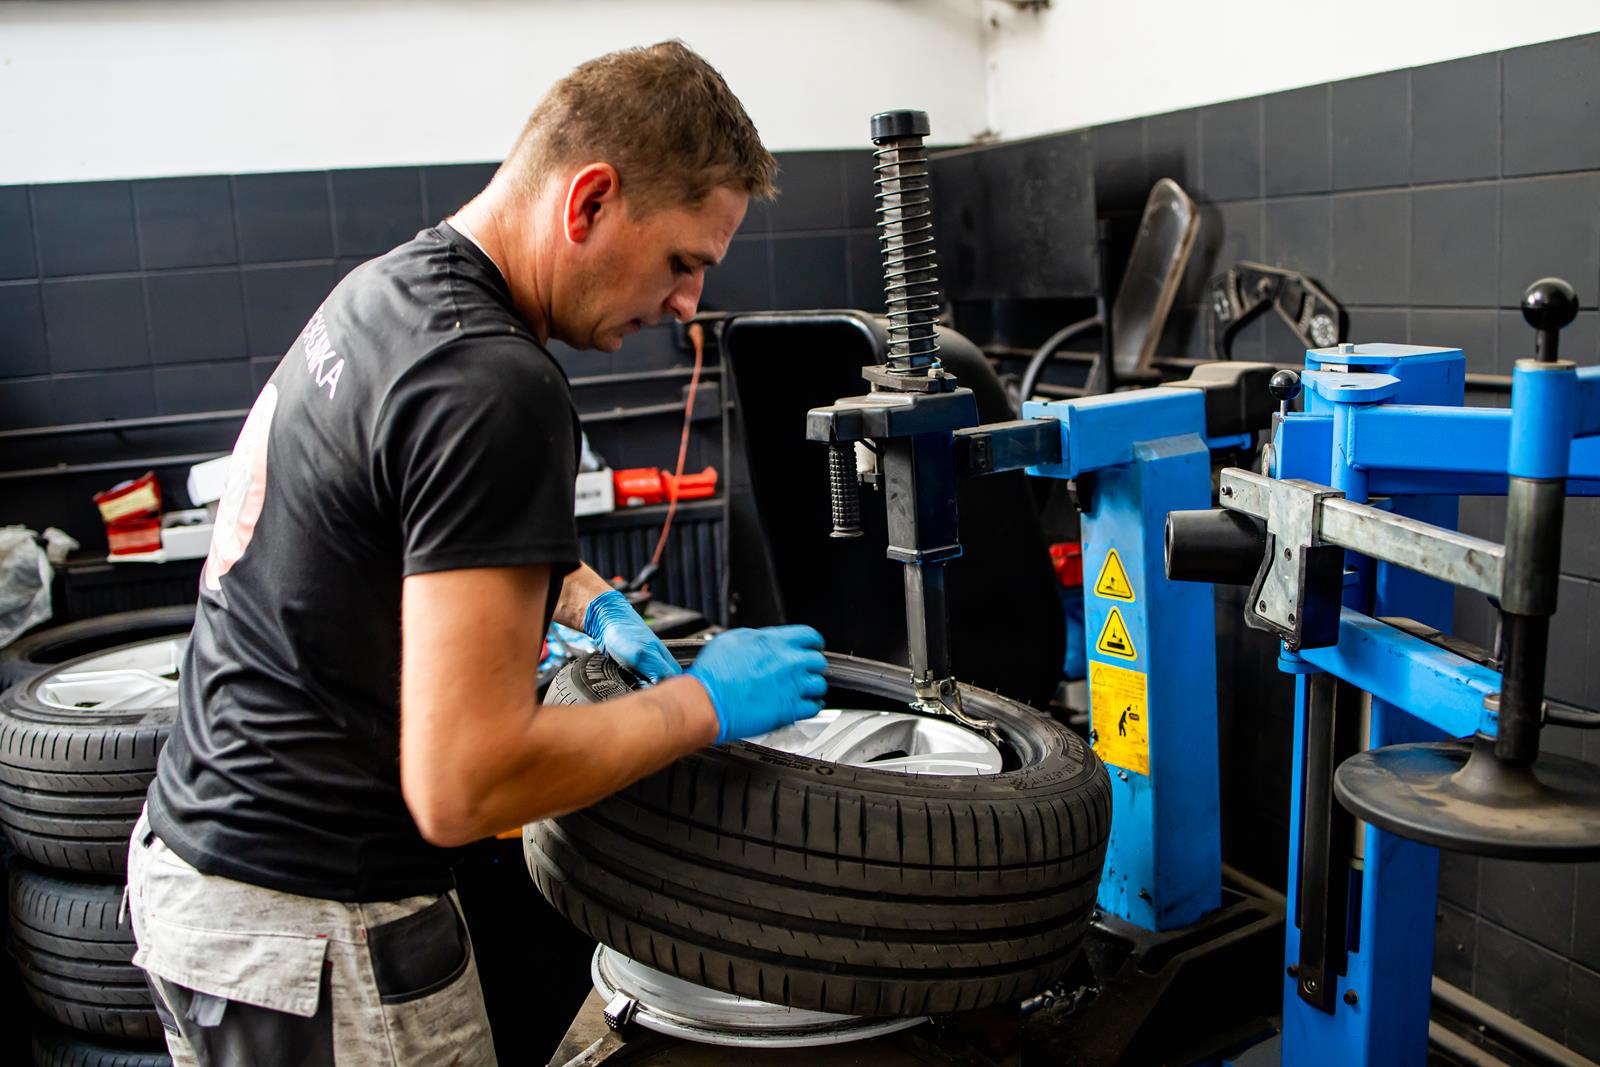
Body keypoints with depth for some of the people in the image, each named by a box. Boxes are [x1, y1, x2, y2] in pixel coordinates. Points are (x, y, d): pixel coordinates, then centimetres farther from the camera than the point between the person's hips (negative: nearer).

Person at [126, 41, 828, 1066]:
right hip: (309, 932, -9)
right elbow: (463, 785, -28)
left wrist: (588, 599, 12)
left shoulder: (390, 288, 5)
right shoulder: (493, 385, -26)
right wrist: (705, 702, -16)